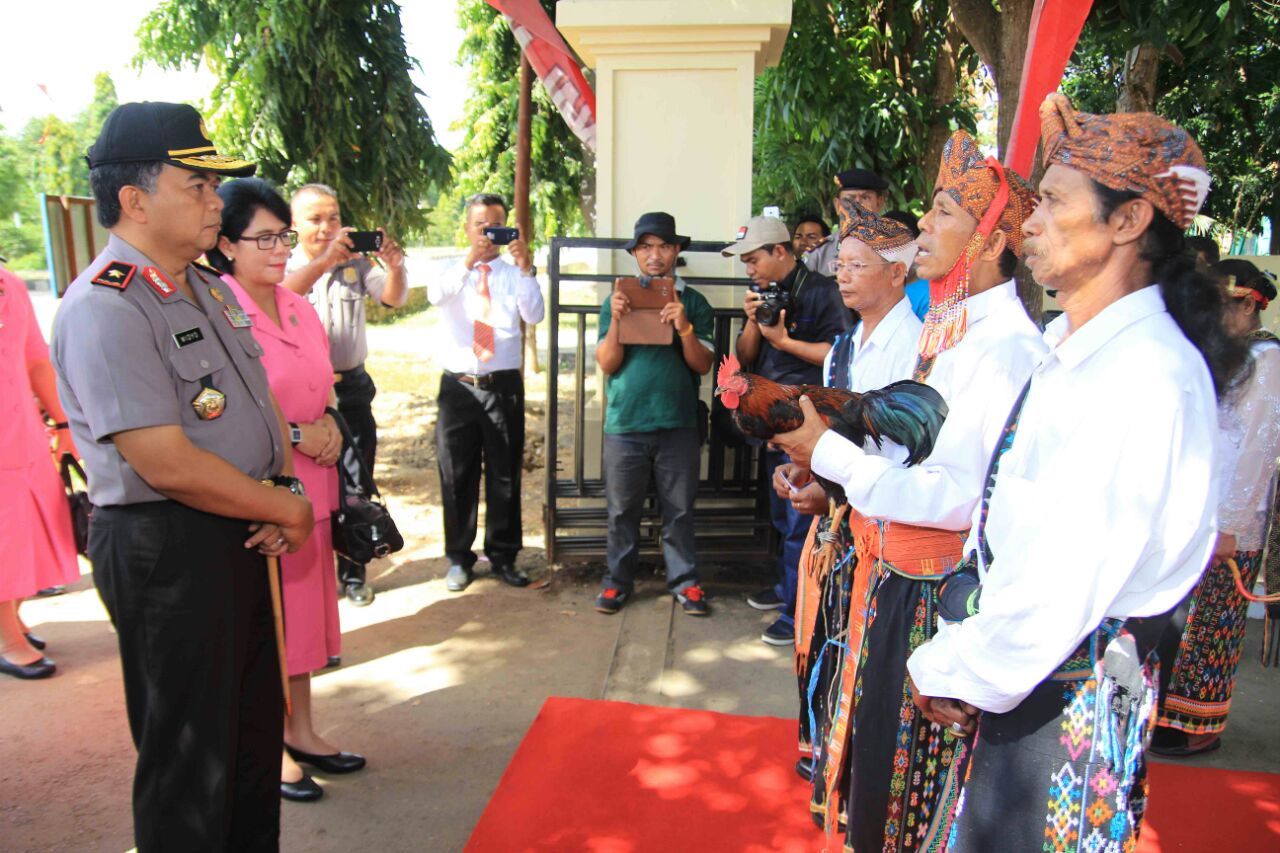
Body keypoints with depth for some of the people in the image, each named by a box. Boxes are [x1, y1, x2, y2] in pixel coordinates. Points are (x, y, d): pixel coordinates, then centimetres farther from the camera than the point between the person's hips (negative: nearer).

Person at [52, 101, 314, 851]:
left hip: (242, 534, 9)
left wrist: (286, 487, -3)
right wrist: (290, 510, -13)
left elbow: (261, 403, 15)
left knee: (256, 726, 21)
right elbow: (168, 465, -24)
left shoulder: (210, 289, 10)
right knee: (191, 760, 9)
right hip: (167, 550, -8)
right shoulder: (103, 308, -18)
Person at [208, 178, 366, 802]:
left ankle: (301, 732, 34)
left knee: (304, 605, 17)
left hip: (309, 485, 7)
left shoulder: (299, 307, 8)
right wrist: (294, 435, -18)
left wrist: (328, 424, -1)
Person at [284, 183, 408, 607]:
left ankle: (353, 572, 21)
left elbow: (394, 298, -7)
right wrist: (324, 260, -38)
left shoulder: (357, 262, 5)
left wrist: (394, 266, -29)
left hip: (351, 388, 2)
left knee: (356, 485, 7)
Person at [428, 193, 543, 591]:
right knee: (457, 476, 7)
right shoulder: (452, 270, 5)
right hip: (458, 387, 0)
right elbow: (435, 296, -18)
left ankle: (503, 555, 22)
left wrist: (526, 268, -22)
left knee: (505, 475, 7)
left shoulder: (514, 274, 4)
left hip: (504, 386, 0)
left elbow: (534, 315, -12)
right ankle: (458, 558, 22)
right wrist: (468, 262, -30)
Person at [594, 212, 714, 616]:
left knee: (679, 509, 8)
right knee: (622, 509, 8)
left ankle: (684, 579, 21)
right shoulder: (616, 301, 7)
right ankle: (618, 580, 22)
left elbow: (703, 365, -2)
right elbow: (607, 364, 0)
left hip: (678, 423, 0)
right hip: (625, 422, 0)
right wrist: (616, 320, -15)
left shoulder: (693, 302, 6)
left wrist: (684, 327, -18)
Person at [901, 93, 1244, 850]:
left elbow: (1074, 571, -24)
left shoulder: (1151, 372, -21)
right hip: (1022, 667, 8)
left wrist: (958, 671, -12)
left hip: (1074, 693, -8)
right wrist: (965, 653, 4)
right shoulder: (1068, 347, 7)